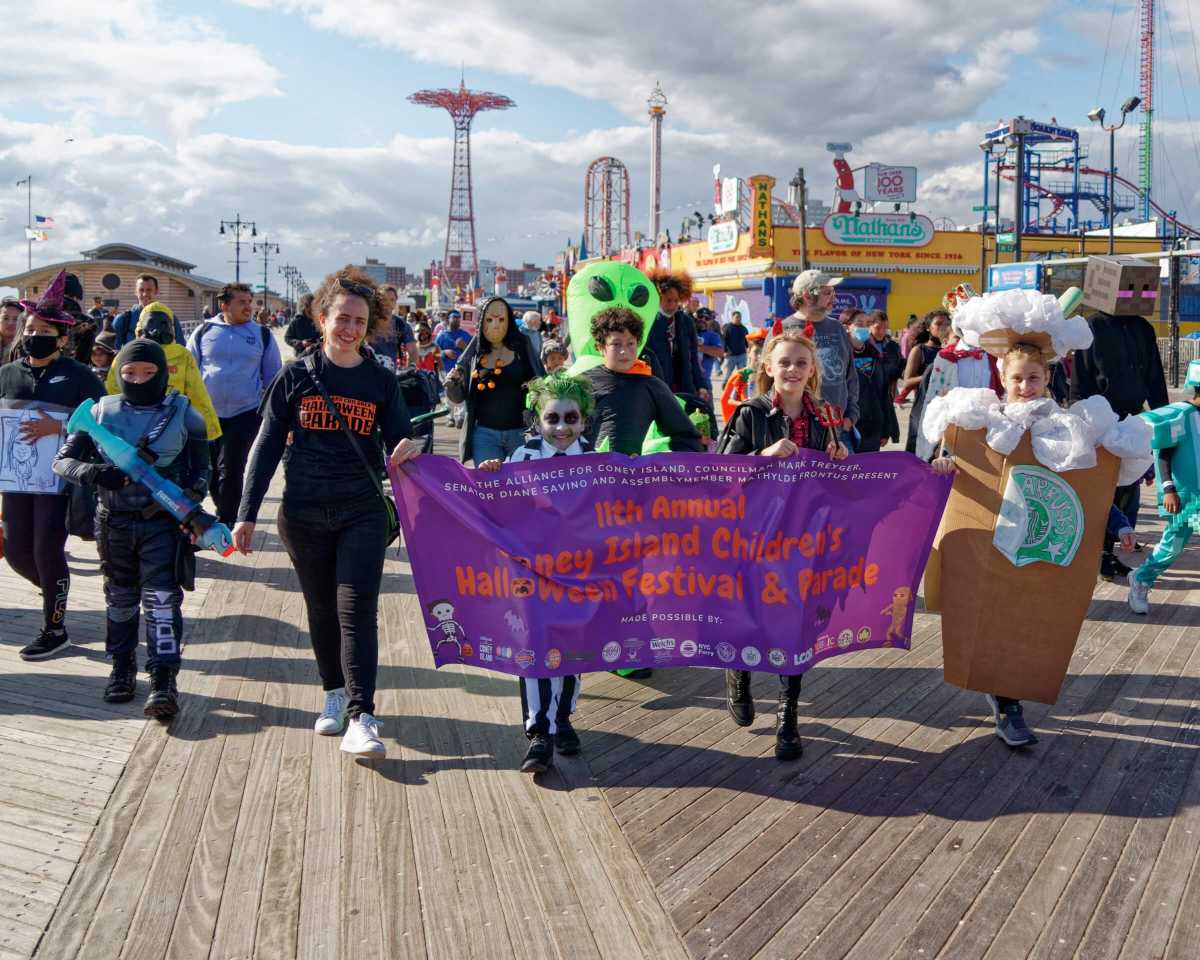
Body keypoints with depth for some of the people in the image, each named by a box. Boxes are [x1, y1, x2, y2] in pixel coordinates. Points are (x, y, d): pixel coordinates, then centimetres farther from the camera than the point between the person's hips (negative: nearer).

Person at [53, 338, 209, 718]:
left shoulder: (183, 415, 0)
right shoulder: (102, 412, 1)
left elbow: (201, 468, 8)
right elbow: (63, 461, -1)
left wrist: (192, 495, -11)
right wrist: (95, 473, -21)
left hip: (164, 520, -2)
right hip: (114, 521, 2)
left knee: (162, 598, -11)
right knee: (120, 597, 15)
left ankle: (164, 684, -11)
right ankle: (122, 670, 31)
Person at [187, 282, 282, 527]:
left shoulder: (262, 335, 2)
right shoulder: (203, 332, 2)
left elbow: (273, 377, 8)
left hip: (245, 414, -2)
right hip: (208, 414, 2)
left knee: (231, 470, -5)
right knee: (212, 470, 11)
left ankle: (226, 522, 8)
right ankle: (227, 513, 30)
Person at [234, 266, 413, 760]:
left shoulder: (381, 381, 4)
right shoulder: (295, 377, 2)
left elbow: (397, 441, 7)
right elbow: (267, 445, 3)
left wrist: (406, 450, -19)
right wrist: (247, 513, -1)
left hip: (362, 514, -1)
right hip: (303, 515, 1)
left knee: (357, 611, -10)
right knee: (321, 609, 12)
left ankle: (361, 718, -14)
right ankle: (335, 694, 30)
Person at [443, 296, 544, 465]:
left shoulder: (522, 347, 0)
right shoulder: (473, 354, 3)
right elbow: (458, 397, 7)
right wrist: (452, 383, -14)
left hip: (521, 432, -1)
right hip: (484, 434, 1)